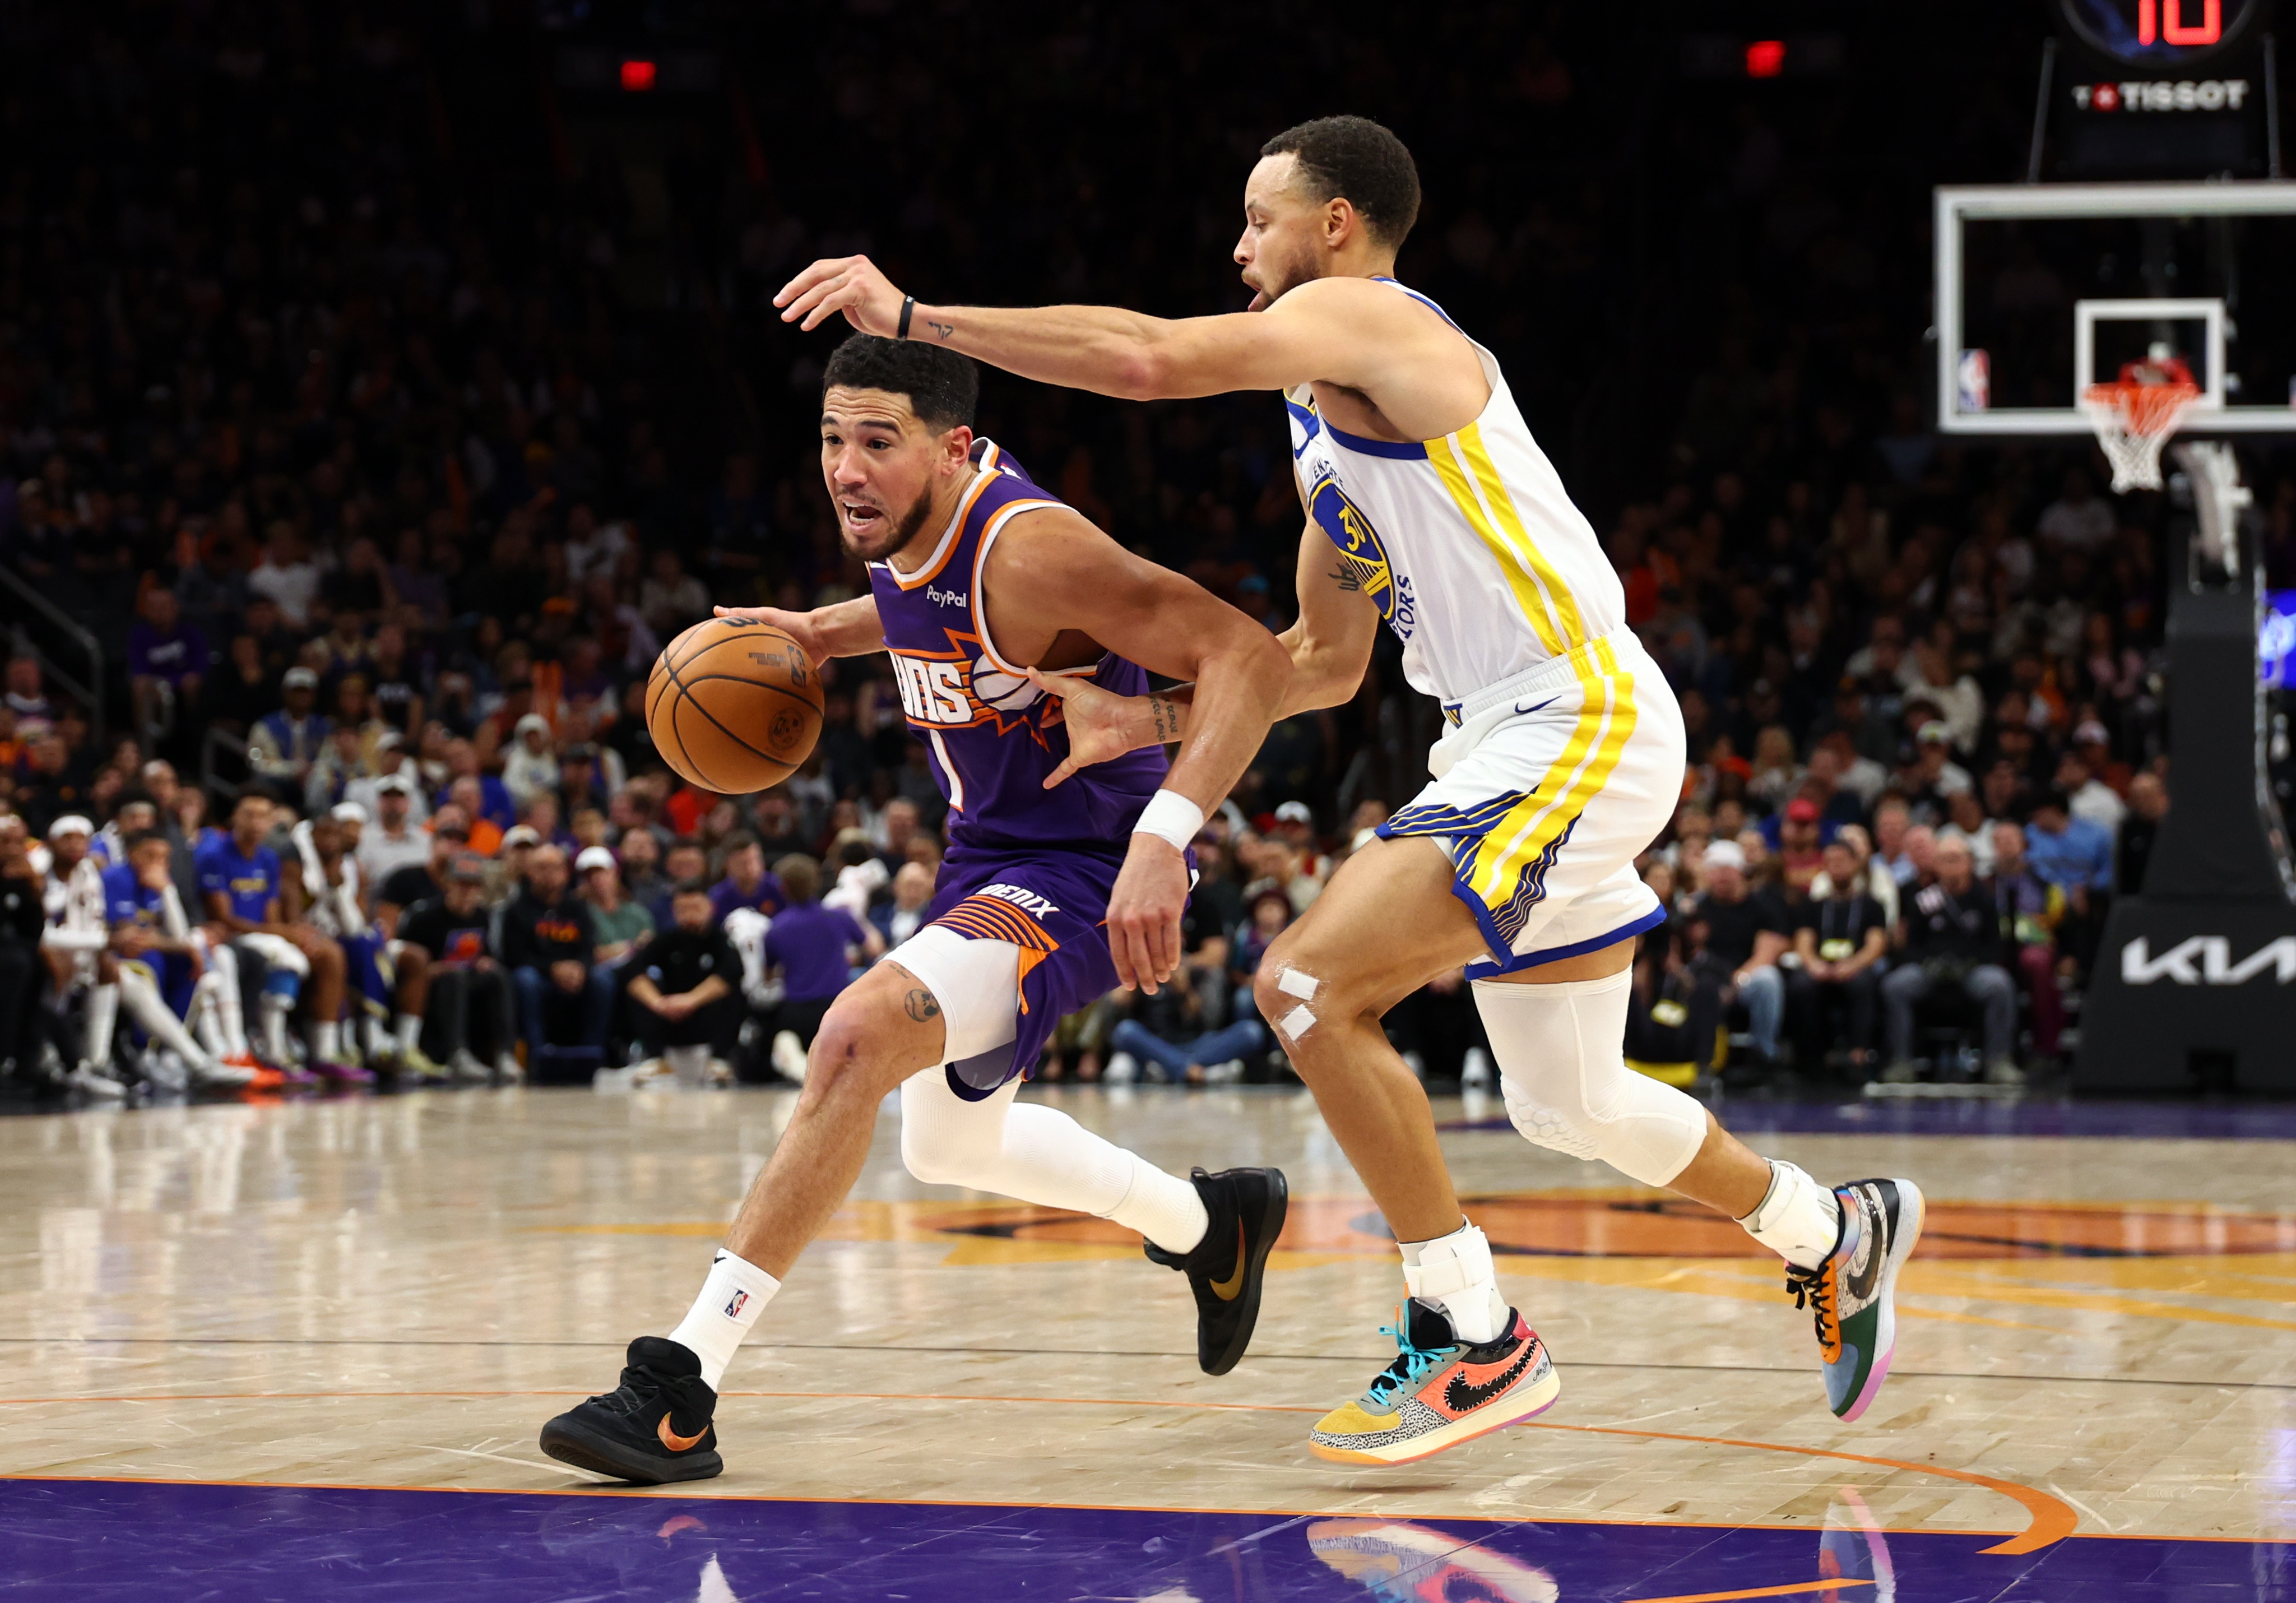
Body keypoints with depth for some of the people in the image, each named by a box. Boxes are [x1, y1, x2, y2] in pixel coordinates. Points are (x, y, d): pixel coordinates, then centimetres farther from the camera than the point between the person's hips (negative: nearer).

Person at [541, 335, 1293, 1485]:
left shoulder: (1030, 548, -28)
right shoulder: (908, 525, -3)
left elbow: (1248, 657, -32)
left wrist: (1163, 839, -43)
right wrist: (825, 635, 6)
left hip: (1084, 869, -10)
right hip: (986, 850, 10)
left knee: (860, 1036, -31)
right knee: (949, 1144, 26)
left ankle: (681, 1389, -31)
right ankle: (1209, 1225, 50)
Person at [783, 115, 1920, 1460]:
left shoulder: (1362, 316, -10)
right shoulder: (1326, 425, 19)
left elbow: (1150, 358, -26)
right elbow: (1327, 661, 26)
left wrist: (914, 316, -19)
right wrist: (1152, 721, 15)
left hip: (1582, 725, -10)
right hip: (1519, 742, 10)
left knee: (1311, 983, -18)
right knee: (1567, 1104, 19)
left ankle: (1475, 1345, -10)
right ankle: (1838, 1235, 40)